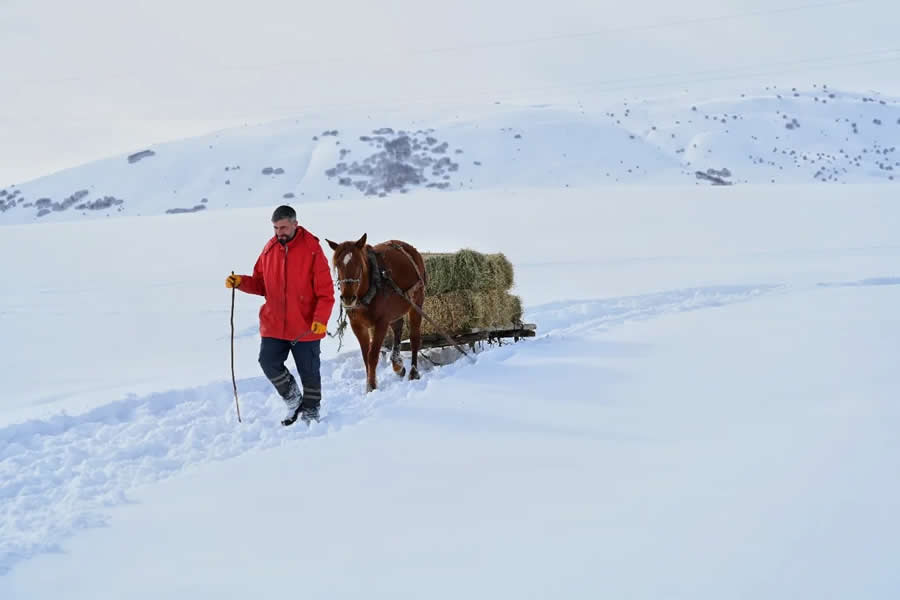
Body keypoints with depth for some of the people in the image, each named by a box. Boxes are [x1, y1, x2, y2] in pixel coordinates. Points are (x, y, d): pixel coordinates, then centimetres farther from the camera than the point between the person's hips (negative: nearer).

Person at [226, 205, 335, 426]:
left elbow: (325, 291, -12)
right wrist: (240, 282, -5)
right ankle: (293, 400, 20)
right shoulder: (269, 249, 3)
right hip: (273, 324, 4)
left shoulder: (312, 250, -11)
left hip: (305, 326, -4)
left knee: (308, 370, 6)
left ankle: (311, 410, 27)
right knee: (268, 362, -3)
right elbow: (260, 283, 13)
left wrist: (320, 319, -23)